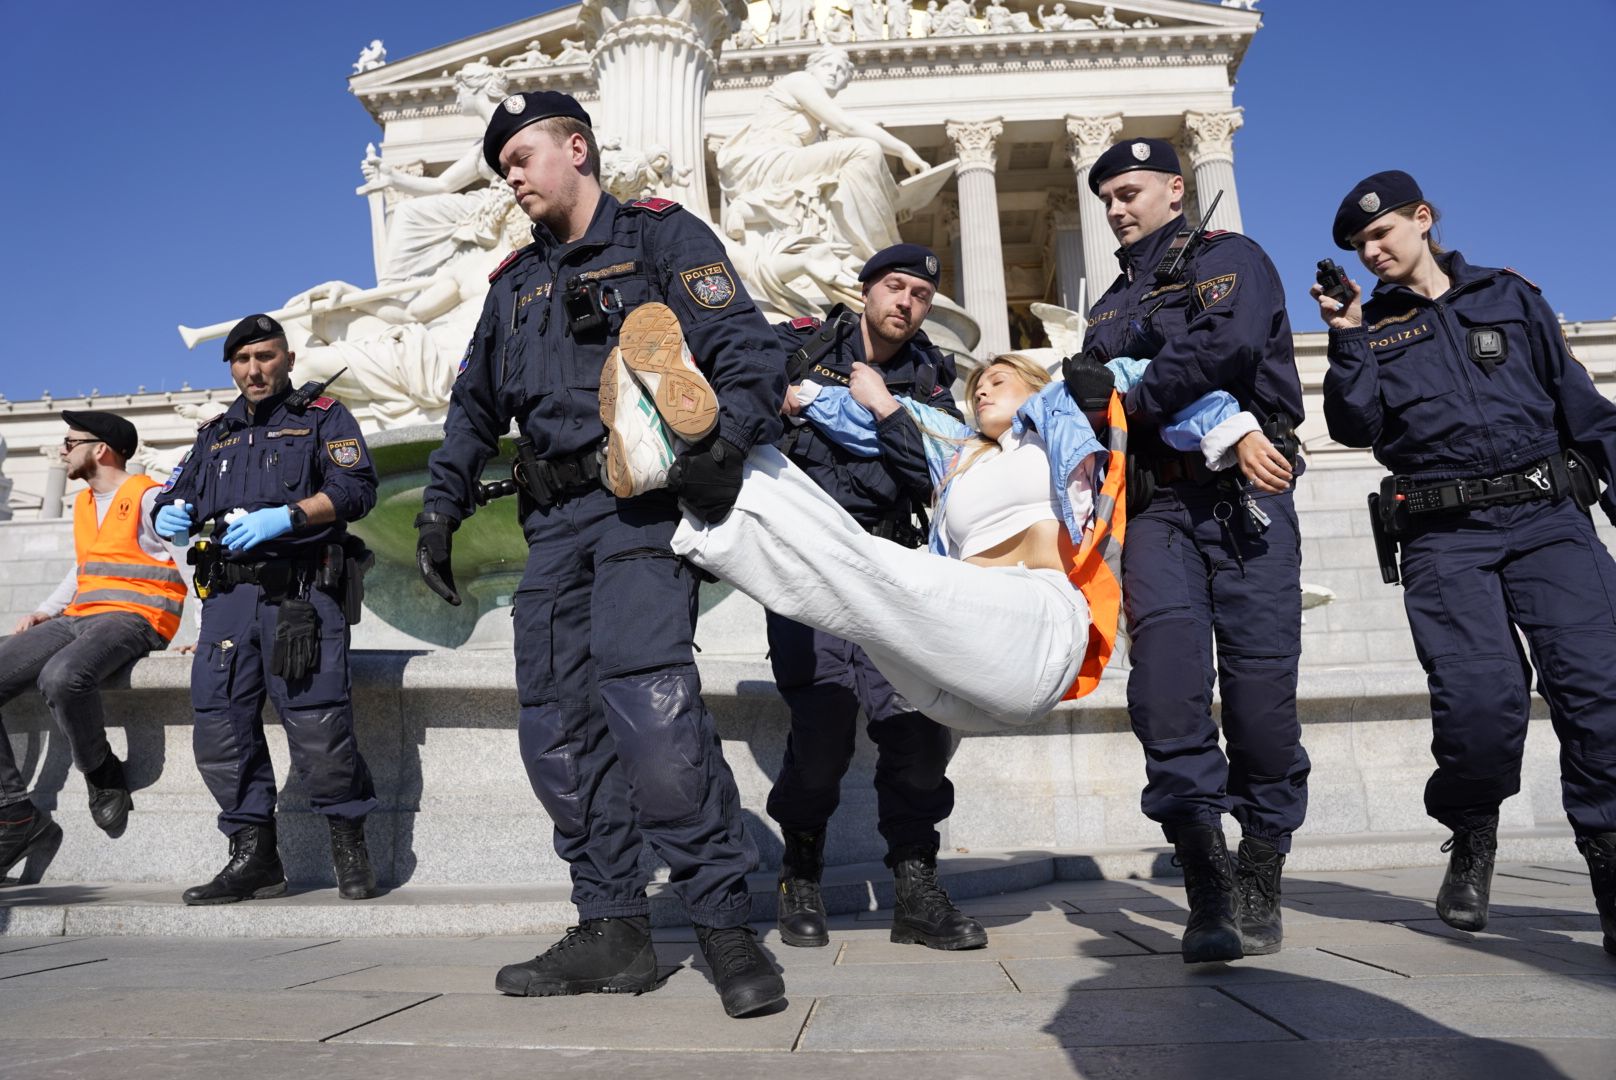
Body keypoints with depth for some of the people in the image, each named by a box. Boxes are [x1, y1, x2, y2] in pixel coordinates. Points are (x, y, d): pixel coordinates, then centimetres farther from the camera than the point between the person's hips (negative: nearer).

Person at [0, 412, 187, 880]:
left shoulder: (149, 497, -5)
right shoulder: (83, 503, 22)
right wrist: (42, 613, 18)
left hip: (134, 618, -8)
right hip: (78, 618, 8)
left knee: (61, 675, -38)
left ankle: (103, 777, -12)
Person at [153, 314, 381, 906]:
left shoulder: (322, 417, 10)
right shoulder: (215, 434, 26)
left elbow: (356, 488, -4)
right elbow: (175, 492, 21)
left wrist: (286, 516, -17)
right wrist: (169, 513, -3)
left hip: (302, 595, -5)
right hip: (228, 595, 5)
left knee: (318, 729, -14)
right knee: (219, 729, 0)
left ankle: (348, 840, 4)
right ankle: (253, 856, 10)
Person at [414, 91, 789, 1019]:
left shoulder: (660, 234, 6)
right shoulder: (516, 283, 26)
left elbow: (749, 347, -7)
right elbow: (475, 404, 30)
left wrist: (724, 436, -25)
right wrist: (442, 507, 21)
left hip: (641, 499, -7)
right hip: (554, 520, 7)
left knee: (648, 699, -23)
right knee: (557, 727, 1)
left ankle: (726, 925, -13)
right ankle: (614, 932, 9)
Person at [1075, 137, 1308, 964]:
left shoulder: (1228, 258, 9)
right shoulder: (1112, 304, 27)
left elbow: (1230, 343, -13)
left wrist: (1137, 400, -4)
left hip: (1242, 497, -4)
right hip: (1157, 505, 4)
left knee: (1259, 676, -7)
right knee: (1166, 679, -14)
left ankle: (1259, 881, 7)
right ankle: (1207, 890, -12)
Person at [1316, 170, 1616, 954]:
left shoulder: (1510, 297, 17)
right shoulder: (1369, 328, 14)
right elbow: (1354, 428, 0)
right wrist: (1347, 338, -7)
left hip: (1548, 516, 2)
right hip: (1444, 536, -1)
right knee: (1477, 699, -15)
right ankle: (1471, 836, 12)